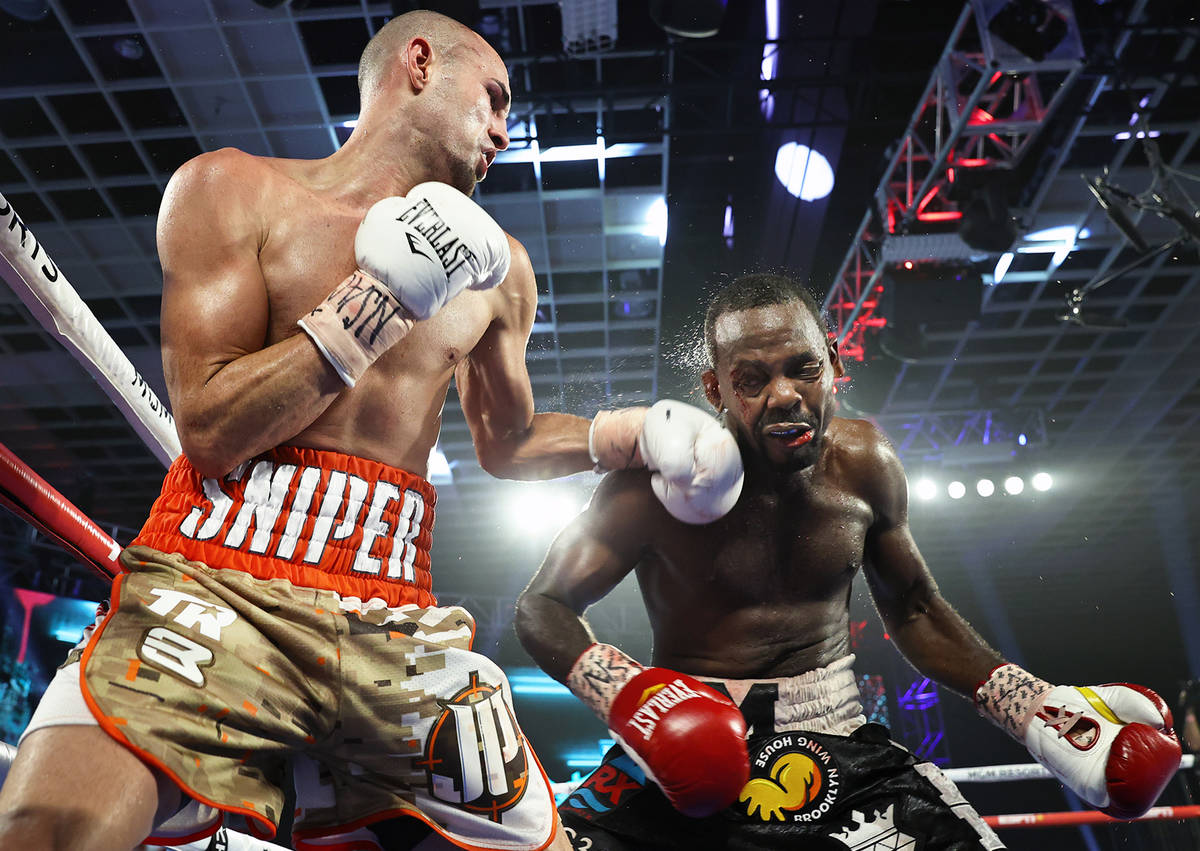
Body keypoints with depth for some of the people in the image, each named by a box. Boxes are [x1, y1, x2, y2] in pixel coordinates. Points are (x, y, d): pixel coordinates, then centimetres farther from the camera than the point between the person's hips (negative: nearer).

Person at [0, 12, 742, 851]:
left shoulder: (496, 268, 16)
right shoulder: (232, 190, 4)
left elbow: (507, 443, 28)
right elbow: (209, 430, -6)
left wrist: (632, 434, 13)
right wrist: (384, 296, -12)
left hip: (395, 623, 4)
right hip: (217, 588, -4)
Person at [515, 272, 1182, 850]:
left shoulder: (865, 463, -2)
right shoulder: (660, 481, -15)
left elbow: (914, 611, 12)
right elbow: (544, 606, -7)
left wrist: (1039, 711, 2)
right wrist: (625, 694, -26)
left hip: (839, 739, 3)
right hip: (688, 748, -3)